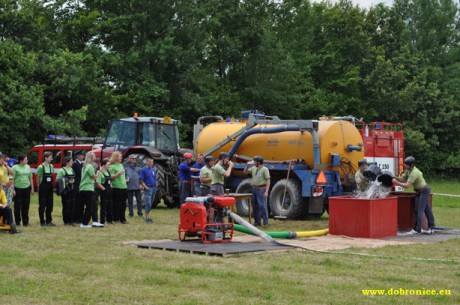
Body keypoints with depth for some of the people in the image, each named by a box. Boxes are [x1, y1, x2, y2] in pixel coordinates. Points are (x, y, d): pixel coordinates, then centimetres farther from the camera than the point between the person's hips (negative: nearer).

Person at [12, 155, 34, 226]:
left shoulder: (28, 167, 12)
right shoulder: (15, 167, -4)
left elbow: (30, 178, 17)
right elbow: (12, 179, -7)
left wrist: (32, 188, 14)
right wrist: (12, 190, -13)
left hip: (26, 188, 4)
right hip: (18, 188, -4)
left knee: (26, 206, 7)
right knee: (17, 206, 2)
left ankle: (25, 222, 15)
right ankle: (17, 222, 11)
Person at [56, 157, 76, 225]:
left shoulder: (71, 169, 14)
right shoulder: (62, 170, -8)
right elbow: (58, 180, -10)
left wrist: (73, 181, 6)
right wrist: (67, 181, -15)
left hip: (72, 189, 7)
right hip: (66, 190, -7)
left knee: (72, 205, 6)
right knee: (66, 206, -3)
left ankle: (70, 220, 13)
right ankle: (66, 221, 4)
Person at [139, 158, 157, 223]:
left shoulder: (153, 170, 14)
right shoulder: (143, 170, -4)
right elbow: (141, 180, -7)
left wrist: (155, 185, 7)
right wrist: (146, 187, -15)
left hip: (154, 188, 6)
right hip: (148, 188, -6)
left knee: (150, 203, 10)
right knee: (148, 203, -11)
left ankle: (147, 215, 18)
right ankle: (147, 217, -10)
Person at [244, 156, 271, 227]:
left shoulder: (264, 169, -9)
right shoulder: (253, 168, 11)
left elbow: (268, 181, -12)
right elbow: (245, 172, 20)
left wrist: (266, 192, -20)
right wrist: (248, 165, 3)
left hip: (261, 190, -7)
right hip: (254, 189, 7)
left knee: (262, 206, -9)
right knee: (255, 206, 10)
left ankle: (265, 223, -6)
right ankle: (257, 222, 18)